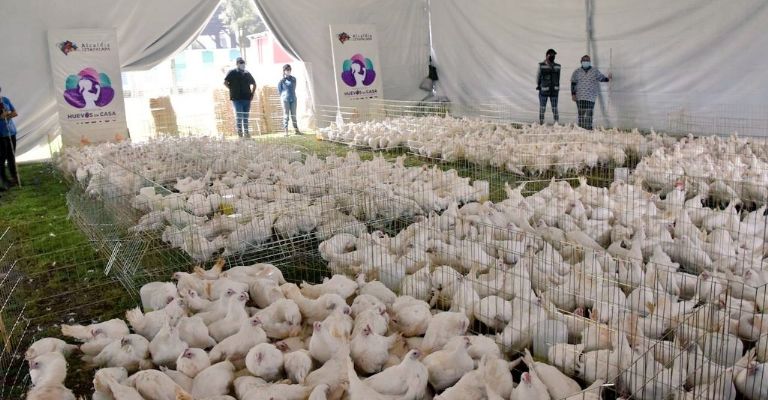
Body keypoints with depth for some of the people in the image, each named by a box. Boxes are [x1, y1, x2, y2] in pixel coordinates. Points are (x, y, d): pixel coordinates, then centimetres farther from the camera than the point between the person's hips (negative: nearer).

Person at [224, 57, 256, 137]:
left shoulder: (247, 73, 16)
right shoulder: (232, 73, 2)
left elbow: (254, 84, 26)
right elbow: (225, 82, -5)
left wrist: (252, 94, 15)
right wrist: (232, 89, -7)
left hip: (247, 98, 4)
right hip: (237, 98, -4)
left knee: (246, 116, 7)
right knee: (239, 115, -10)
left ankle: (246, 132, 13)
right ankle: (239, 131, 0)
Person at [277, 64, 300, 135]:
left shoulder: (293, 79, 10)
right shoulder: (282, 80, -1)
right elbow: (279, 90, 5)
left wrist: (292, 94, 14)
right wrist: (283, 95, 5)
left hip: (293, 99, 3)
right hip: (285, 99, -3)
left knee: (293, 115, 8)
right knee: (286, 115, -2)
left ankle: (296, 130, 13)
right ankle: (286, 131, 0)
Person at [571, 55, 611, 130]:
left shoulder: (595, 71, 6)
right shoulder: (577, 72, 6)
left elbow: (602, 78, 6)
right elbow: (573, 83, 5)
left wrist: (608, 78, -15)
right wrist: (573, 94, -1)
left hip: (591, 97, -1)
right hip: (579, 97, 1)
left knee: (589, 113, -6)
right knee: (581, 113, 3)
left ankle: (589, 128, -5)